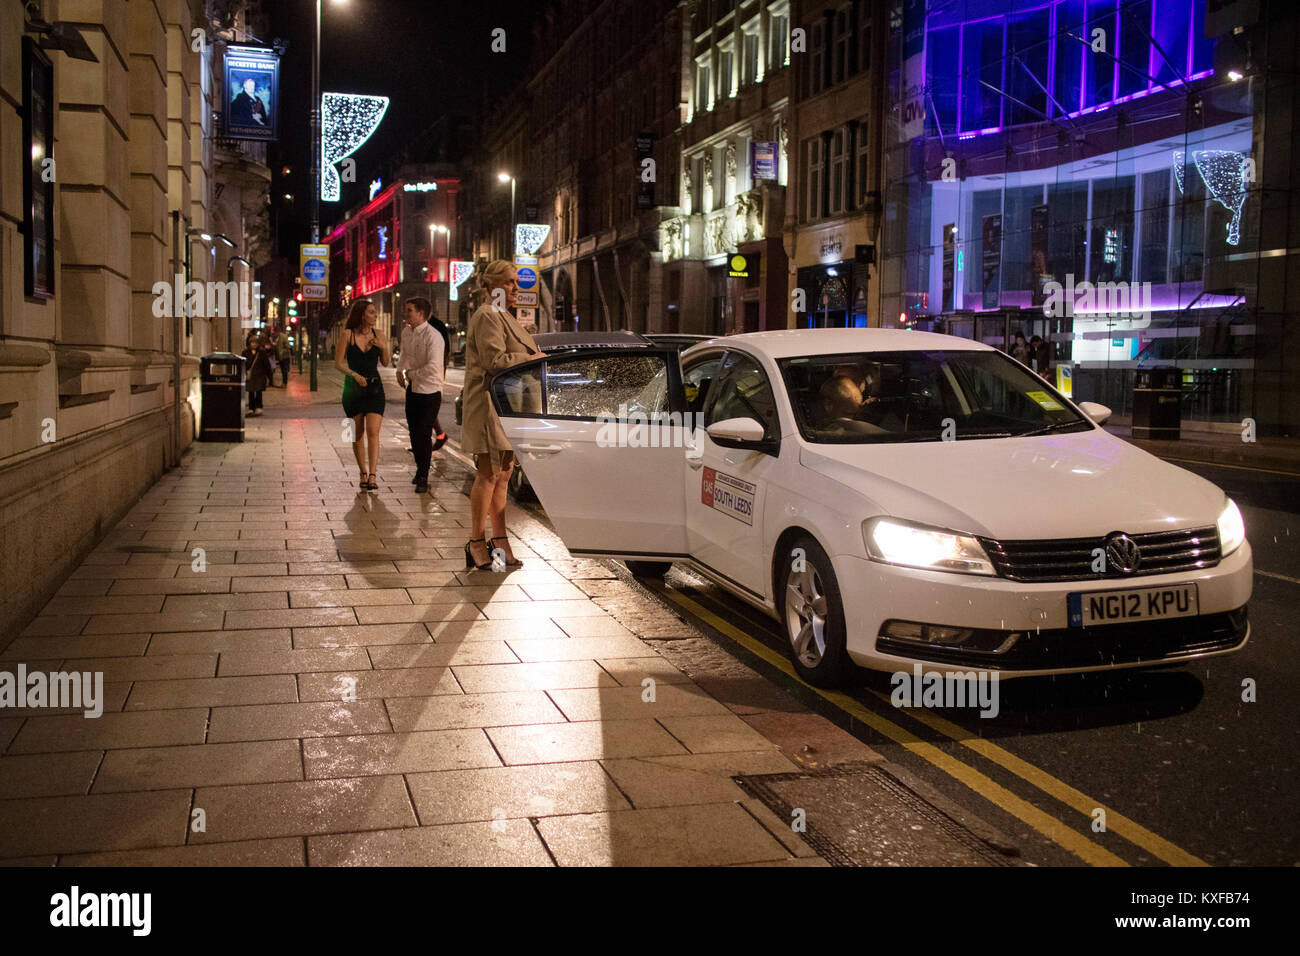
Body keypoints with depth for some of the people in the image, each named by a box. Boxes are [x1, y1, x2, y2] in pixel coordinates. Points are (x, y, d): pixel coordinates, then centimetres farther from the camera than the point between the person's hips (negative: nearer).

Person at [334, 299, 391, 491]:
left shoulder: (378, 335, 5)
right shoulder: (347, 334, -3)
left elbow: (385, 363, 13)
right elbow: (338, 363, -4)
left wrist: (384, 347, -6)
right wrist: (354, 374, -20)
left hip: (374, 388, 1)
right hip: (352, 388, -1)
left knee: (373, 432, -12)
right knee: (358, 433, 5)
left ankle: (373, 476, -16)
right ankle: (363, 473, 17)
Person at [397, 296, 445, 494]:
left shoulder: (433, 336, -18)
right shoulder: (407, 333, 8)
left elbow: (433, 367, -26)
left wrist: (412, 373, -14)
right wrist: (400, 370, 10)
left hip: (429, 391, -7)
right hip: (413, 389, 8)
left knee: (424, 435, -7)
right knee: (414, 433, 13)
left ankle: (423, 478, 2)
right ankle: (420, 469, 30)